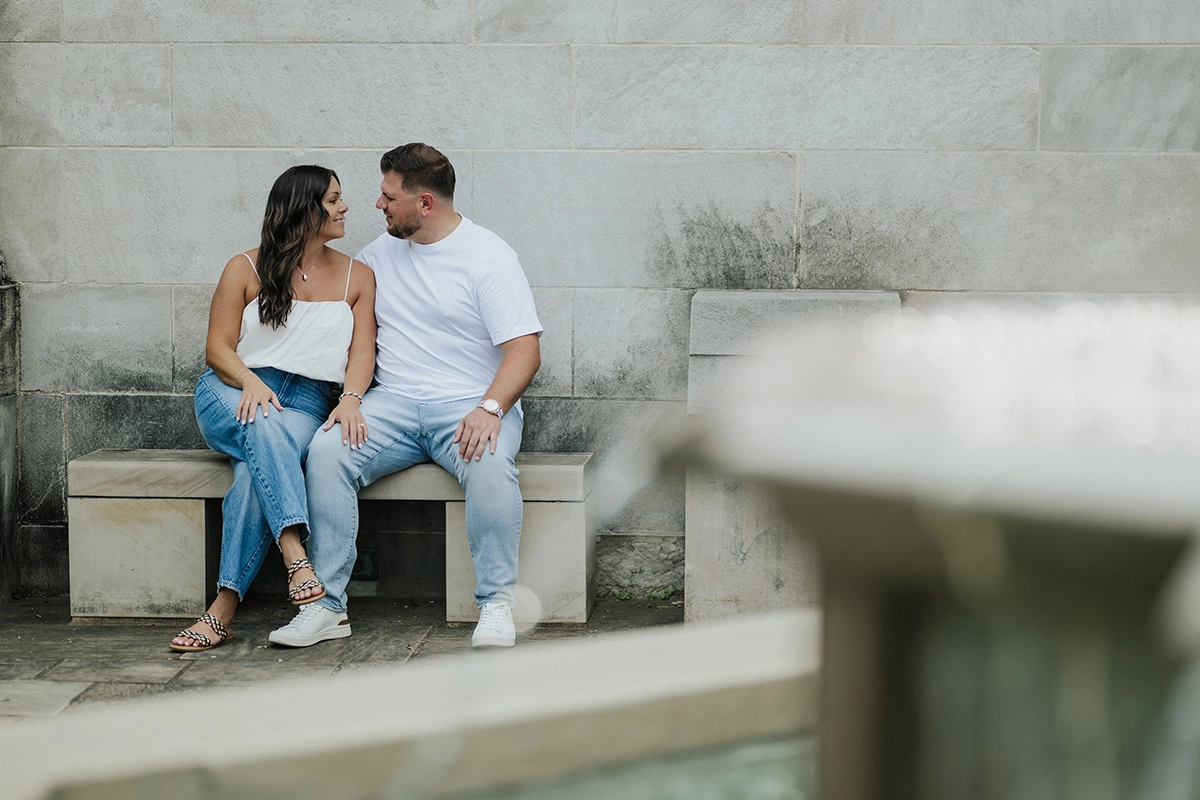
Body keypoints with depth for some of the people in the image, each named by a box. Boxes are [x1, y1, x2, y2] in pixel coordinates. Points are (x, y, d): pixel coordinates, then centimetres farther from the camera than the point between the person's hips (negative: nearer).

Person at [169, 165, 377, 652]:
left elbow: (362, 351, 3)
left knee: (257, 470, -32)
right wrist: (250, 381, -19)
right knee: (264, 427, -38)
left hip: (308, 406, 0)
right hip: (232, 395, 0)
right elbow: (218, 347, 3)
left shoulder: (357, 278, 14)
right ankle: (296, 558, -50)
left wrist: (350, 398, -18)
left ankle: (223, 610, -36)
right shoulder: (246, 269, 8)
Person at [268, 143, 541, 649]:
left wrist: (491, 408, -28)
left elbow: (524, 350, -11)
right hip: (393, 403, 4)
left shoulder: (488, 256, -2)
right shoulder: (380, 253, 16)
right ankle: (327, 605, -22)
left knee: (489, 464, -37)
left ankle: (496, 604, -23)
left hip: (470, 404, -4)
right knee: (326, 450, -25)